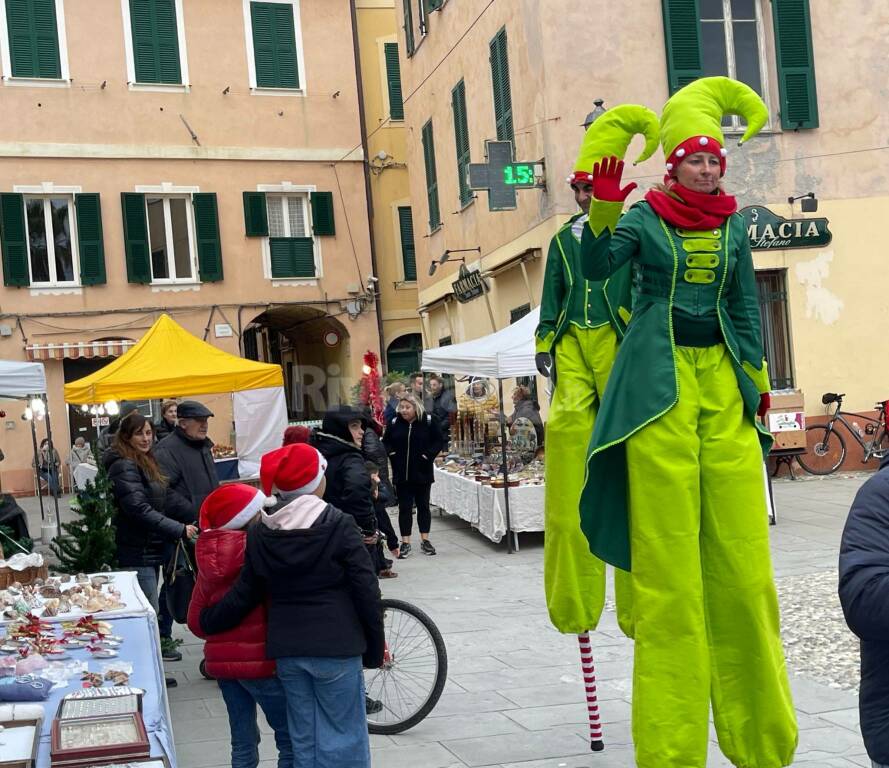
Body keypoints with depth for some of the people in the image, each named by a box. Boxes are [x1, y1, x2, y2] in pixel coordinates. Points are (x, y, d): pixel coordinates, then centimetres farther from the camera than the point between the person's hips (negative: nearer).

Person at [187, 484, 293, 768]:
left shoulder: (209, 558, 5)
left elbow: (195, 619, 9)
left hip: (221, 659, 7)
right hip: (260, 659, -7)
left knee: (243, 742, 15)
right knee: (291, 738, 3)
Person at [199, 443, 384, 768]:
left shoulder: (260, 534, 2)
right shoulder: (339, 526, -10)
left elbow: (243, 595, 6)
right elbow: (366, 591, -10)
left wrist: (206, 622, 24)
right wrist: (375, 648, 1)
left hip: (287, 650, 5)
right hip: (336, 648, -4)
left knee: (303, 740, 14)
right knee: (342, 739, 3)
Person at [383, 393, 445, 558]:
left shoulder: (428, 421, -5)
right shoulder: (394, 423, 1)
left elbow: (439, 440, -2)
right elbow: (386, 442, 11)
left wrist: (429, 455, -14)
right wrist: (392, 454, -7)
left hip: (422, 472, -1)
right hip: (401, 473, 1)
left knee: (423, 506, 10)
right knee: (404, 508, 4)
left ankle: (425, 540, 19)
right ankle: (405, 543, 8)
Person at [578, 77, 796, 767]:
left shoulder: (733, 227, 14)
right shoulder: (645, 218, 2)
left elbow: (747, 306, 17)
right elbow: (596, 267, -13)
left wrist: (757, 376, 11)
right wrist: (604, 209, -27)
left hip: (723, 379, 4)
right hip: (660, 379, -4)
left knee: (741, 550, 2)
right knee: (667, 554, -4)